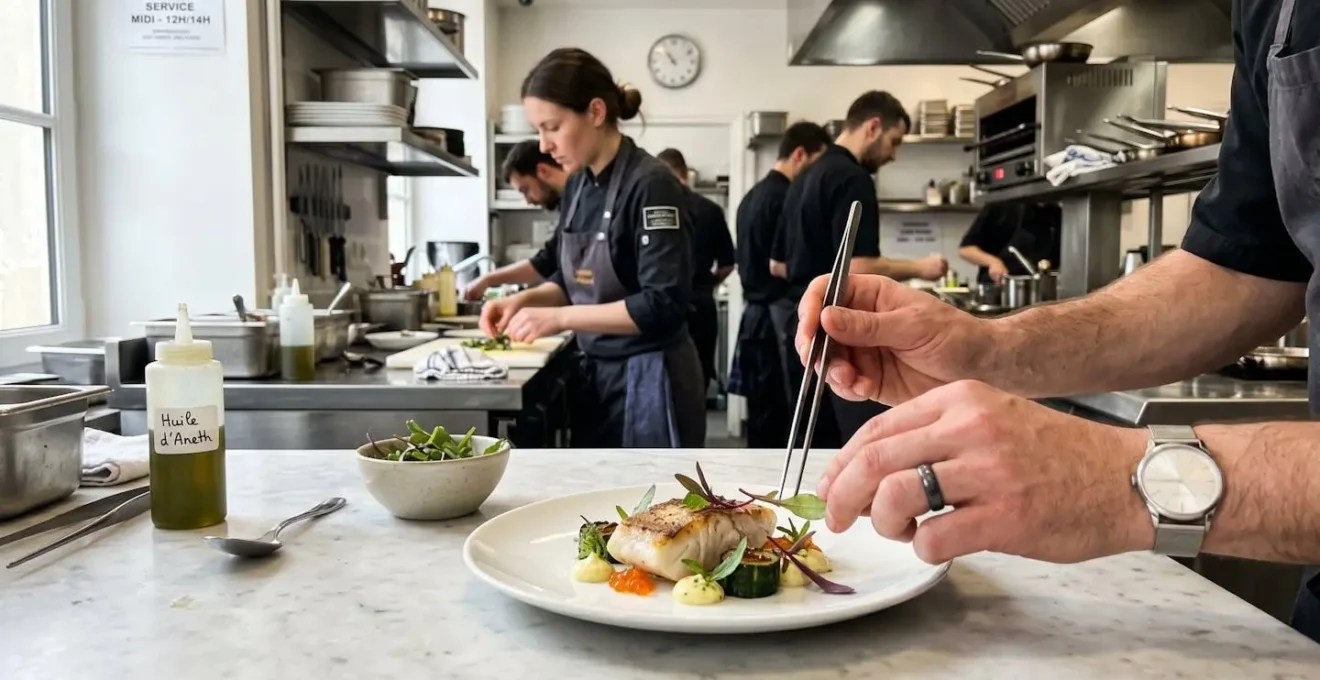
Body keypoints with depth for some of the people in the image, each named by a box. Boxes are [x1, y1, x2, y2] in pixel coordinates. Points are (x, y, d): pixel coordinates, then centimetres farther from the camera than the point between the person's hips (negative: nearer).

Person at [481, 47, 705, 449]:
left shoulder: (650, 184, -19)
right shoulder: (578, 185, 6)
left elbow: (663, 305, -23)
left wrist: (560, 317, -23)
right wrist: (525, 300, -1)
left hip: (649, 380, -8)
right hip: (597, 375, 8)